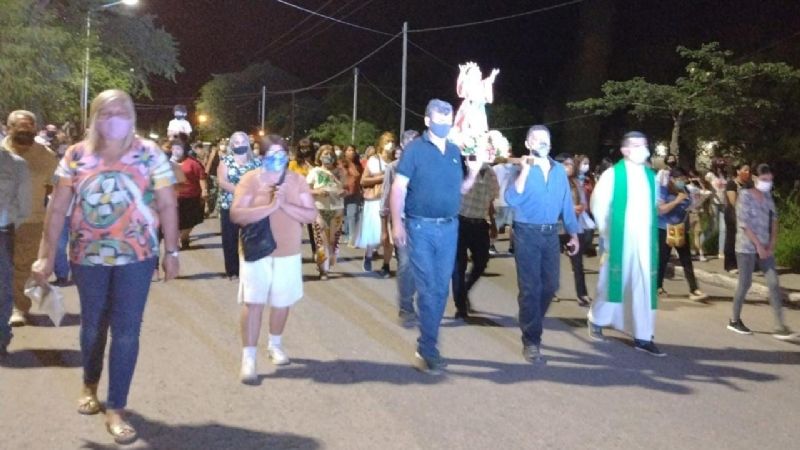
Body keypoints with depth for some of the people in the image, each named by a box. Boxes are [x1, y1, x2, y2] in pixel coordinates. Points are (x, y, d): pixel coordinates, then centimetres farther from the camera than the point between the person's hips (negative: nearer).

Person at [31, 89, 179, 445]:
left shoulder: (149, 154, -3)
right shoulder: (76, 155, 0)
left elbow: (167, 205, -2)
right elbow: (57, 209, 1)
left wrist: (172, 251, -4)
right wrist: (46, 255, -3)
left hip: (136, 256, -2)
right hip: (87, 256, 2)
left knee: (126, 331, -3)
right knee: (92, 326, 17)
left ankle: (116, 409, 8)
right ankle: (90, 384, 44)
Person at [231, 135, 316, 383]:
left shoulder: (297, 180, 0)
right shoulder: (250, 179, -7)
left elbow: (311, 215, -4)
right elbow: (236, 215, -17)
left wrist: (285, 205, -19)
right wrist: (270, 206, -24)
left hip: (288, 253, 3)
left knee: (282, 302, 13)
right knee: (253, 302, -8)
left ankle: (275, 345, 36)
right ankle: (248, 357, -1)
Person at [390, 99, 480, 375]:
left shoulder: (455, 151, 10)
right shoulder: (415, 149, -5)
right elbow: (398, 188, -9)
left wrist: (473, 172, 0)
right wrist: (397, 224, -17)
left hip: (449, 228, 5)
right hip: (421, 228, -5)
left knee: (441, 290, 8)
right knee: (428, 290, -3)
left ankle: (426, 346, 22)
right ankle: (428, 349, 9)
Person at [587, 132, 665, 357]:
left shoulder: (651, 176, 8)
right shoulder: (612, 175, -7)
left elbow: (654, 205, 18)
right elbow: (598, 204, -3)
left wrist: (651, 230, 11)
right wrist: (607, 232, 0)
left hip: (645, 240, 4)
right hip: (620, 239, -4)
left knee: (644, 287, 3)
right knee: (613, 282, 6)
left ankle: (643, 337, 8)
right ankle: (596, 320, 30)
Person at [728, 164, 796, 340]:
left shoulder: (768, 196, 8)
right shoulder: (745, 195, -10)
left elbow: (774, 219, 10)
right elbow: (744, 223, -15)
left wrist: (772, 244, -1)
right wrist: (758, 245, -17)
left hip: (765, 246, 6)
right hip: (747, 246, -6)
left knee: (774, 283, -1)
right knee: (745, 283, 1)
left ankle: (780, 327, 0)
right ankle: (735, 320, 18)